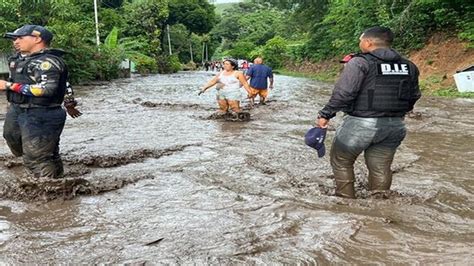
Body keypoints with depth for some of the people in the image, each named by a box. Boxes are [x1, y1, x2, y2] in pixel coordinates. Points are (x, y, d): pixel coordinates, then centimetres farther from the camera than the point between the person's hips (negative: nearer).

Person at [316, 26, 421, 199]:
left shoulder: (360, 62, -12)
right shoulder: (409, 66, 8)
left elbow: (343, 93, -18)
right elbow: (414, 96, 15)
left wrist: (326, 114, -9)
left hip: (360, 124, -6)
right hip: (394, 126, 6)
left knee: (341, 161, 13)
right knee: (381, 168, 16)